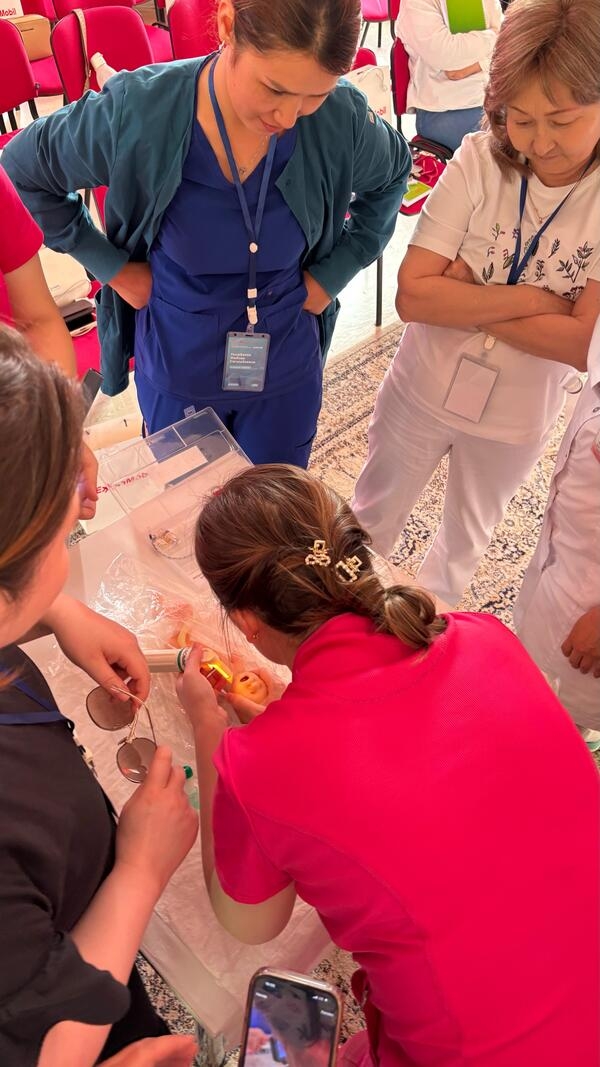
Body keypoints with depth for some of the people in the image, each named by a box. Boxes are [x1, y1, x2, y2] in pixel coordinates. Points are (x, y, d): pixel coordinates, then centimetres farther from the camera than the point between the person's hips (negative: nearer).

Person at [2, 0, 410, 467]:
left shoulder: (342, 118, -19)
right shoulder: (138, 112, -23)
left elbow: (393, 175, 5)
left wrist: (335, 270, -4)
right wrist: (110, 265, -9)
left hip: (287, 369, 1)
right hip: (179, 372, -1)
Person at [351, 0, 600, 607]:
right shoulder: (479, 162, -18)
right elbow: (413, 295, -24)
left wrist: (462, 297, -25)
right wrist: (533, 298, -26)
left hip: (516, 419, 1)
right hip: (422, 390, 0)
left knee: (467, 534, 26)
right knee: (371, 517, 20)